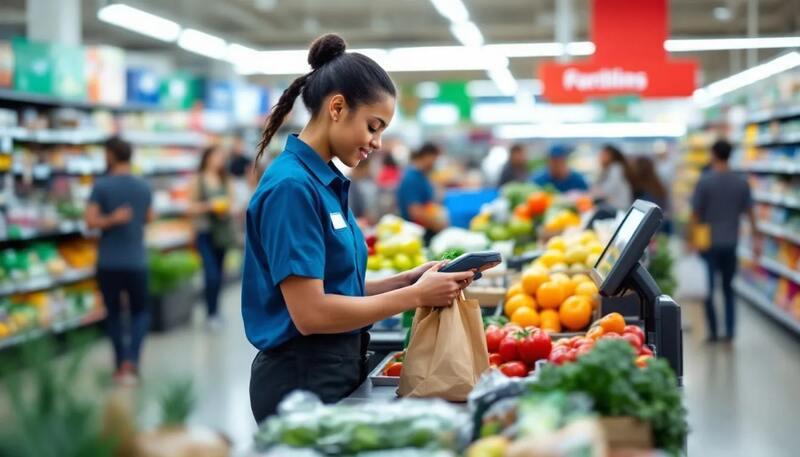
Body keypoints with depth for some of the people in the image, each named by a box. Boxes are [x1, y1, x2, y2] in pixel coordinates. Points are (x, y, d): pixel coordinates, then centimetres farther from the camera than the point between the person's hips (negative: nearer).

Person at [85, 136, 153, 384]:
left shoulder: (102, 185, -8)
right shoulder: (144, 187, 2)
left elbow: (91, 221, -17)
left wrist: (111, 220, -9)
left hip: (108, 262, -2)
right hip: (136, 261, 2)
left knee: (114, 312, 13)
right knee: (141, 311, 12)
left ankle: (121, 364, 18)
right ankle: (131, 359, -6)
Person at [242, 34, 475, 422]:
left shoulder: (328, 183, 9)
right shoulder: (292, 186, -19)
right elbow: (311, 313, -24)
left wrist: (407, 279, -1)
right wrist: (416, 295, -18)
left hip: (339, 371, 9)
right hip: (302, 379, -9)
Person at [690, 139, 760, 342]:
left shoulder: (705, 181, -11)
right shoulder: (741, 182, 0)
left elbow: (696, 213, -9)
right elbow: (750, 212, 2)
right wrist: (756, 238, 10)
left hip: (709, 243, -3)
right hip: (731, 243, 4)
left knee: (708, 289, 6)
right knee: (728, 288, 14)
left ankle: (713, 331, 7)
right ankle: (730, 331, 10)